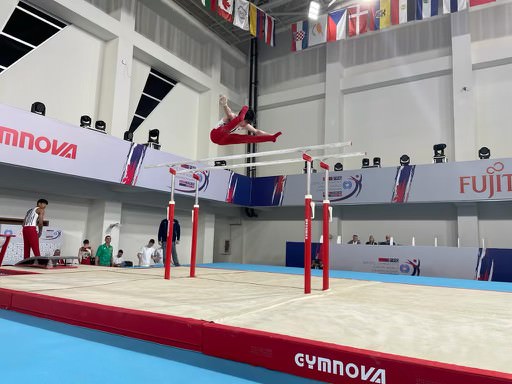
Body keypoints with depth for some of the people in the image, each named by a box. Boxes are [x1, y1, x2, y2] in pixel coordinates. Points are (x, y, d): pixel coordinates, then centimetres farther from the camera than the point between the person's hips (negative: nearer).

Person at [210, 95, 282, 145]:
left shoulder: (245, 126, 3)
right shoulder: (232, 117, -21)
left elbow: (257, 132, 11)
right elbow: (229, 113, -44)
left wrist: (271, 136, 9)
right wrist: (224, 105, -68)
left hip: (223, 140, 7)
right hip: (216, 135, -7)